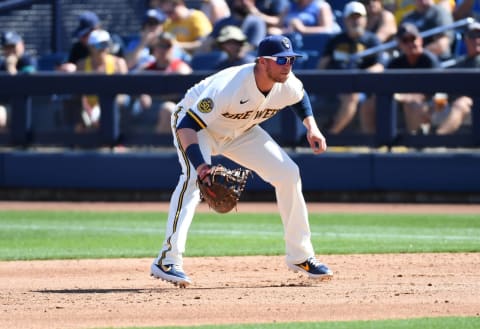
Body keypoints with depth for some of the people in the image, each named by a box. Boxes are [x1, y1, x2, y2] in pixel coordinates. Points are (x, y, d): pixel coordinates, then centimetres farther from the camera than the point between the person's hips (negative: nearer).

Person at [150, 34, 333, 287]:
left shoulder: (288, 86, -20)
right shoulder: (228, 87, -41)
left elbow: (300, 97, 9)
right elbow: (187, 125, -43)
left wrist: (311, 127, -7)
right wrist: (200, 165, -57)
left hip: (240, 132, 7)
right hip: (193, 123, -7)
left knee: (288, 173, 0)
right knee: (193, 177, -33)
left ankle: (300, 256, 13)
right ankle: (168, 260, -38)